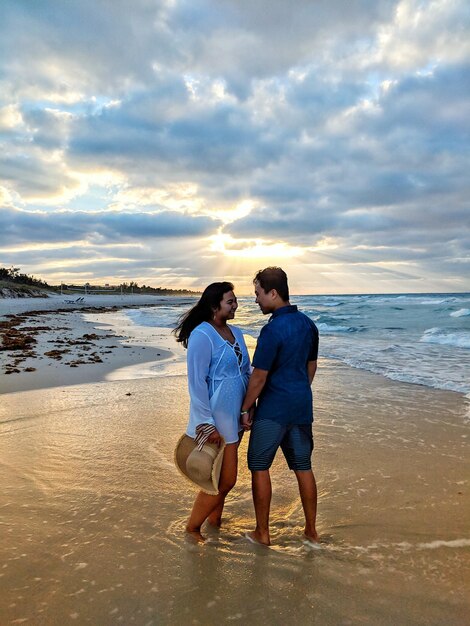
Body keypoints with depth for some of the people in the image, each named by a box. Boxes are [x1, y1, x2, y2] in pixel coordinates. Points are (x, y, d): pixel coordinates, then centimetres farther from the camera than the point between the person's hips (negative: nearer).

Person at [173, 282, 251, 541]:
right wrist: (206, 424, -19)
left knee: (222, 476, 17)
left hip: (235, 416, 8)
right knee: (226, 479, -1)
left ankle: (214, 521, 36)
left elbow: (246, 371, 14)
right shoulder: (202, 335, -17)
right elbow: (197, 382, -18)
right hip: (215, 417, -7)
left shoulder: (235, 332, 8)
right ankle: (192, 527, 20)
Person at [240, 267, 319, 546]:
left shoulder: (273, 330, -21)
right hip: (302, 407, 7)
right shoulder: (308, 324, 3)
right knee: (303, 468, 16)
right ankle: (311, 530, 28)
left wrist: (246, 408, -4)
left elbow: (259, 377, -17)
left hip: (273, 410, -7)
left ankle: (262, 533, 20)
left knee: (259, 468, 9)